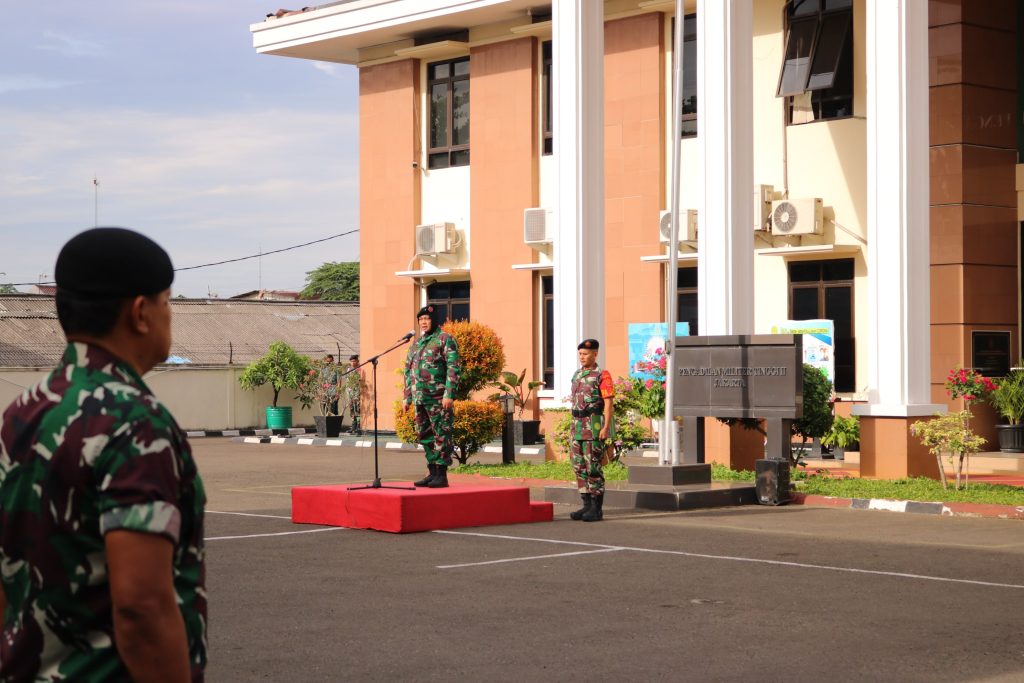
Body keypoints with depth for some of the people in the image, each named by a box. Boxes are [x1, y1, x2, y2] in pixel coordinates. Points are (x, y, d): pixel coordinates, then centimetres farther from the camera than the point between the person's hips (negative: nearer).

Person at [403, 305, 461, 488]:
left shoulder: (445, 339, -5)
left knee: (441, 435, -6)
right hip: (420, 398, 8)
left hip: (439, 398, -8)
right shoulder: (416, 343, 18)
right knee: (425, 435, 10)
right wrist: (407, 396, 17)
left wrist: (449, 394, -19)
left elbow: (454, 368, -12)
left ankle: (441, 475, -4)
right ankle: (432, 472, 18)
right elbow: (409, 370, 23)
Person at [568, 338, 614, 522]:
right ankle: (587, 505, 12)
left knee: (593, 466, -8)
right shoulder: (576, 375, 16)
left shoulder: (602, 375, -7)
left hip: (594, 427, -8)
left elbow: (608, 404, -11)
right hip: (578, 427, 8)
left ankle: (597, 509, -3)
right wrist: (574, 428, 17)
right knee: (579, 466, 6)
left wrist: (606, 427, -20)